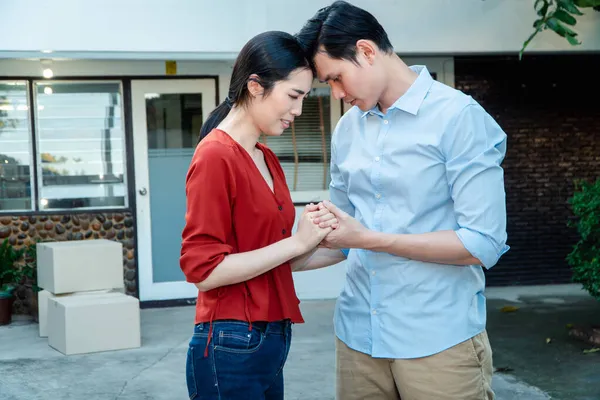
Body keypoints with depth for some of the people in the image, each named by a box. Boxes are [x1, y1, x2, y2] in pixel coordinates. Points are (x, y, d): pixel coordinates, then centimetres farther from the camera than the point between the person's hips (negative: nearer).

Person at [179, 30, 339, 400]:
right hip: (231, 347, -8)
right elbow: (203, 268, -19)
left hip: (272, 340, 8)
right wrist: (295, 243, -16)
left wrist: (313, 239, -3)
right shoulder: (215, 155, -15)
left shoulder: (268, 159, 9)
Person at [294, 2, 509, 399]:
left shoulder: (459, 117, -11)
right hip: (357, 334, 6)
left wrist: (369, 238, -17)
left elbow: (484, 243, -16)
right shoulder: (348, 128, 9)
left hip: (439, 342, -5)